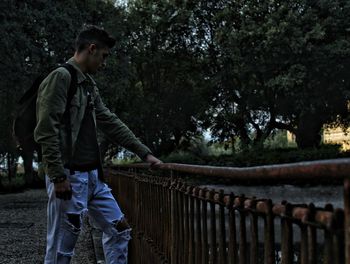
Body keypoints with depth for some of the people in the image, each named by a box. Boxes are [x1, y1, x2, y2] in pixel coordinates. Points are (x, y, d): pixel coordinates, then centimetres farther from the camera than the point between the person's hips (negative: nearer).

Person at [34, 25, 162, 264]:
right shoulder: (61, 77, -11)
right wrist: (58, 176, -21)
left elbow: (111, 123, 18)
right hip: (70, 176, -9)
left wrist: (144, 153, 16)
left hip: (94, 175, 9)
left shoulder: (89, 84, 17)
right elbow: (46, 131, -19)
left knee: (119, 229, 14)